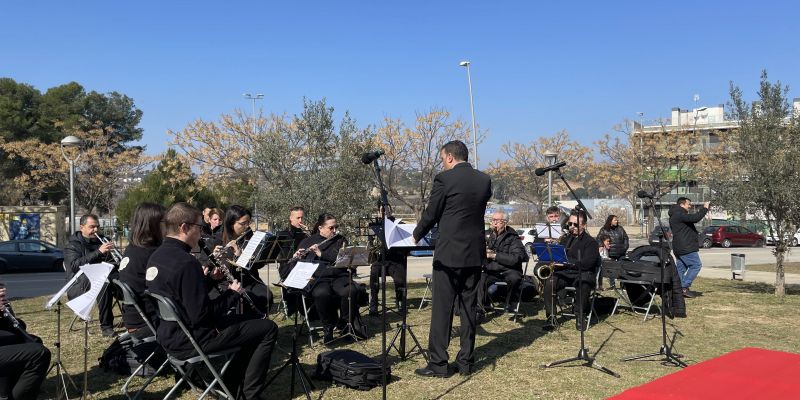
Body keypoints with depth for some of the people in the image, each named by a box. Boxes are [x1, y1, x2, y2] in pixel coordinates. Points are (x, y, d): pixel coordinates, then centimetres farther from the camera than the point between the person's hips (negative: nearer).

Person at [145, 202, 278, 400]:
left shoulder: (157, 256, 5)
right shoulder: (186, 262, -25)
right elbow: (201, 315, -25)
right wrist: (232, 294, -12)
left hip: (168, 332, 10)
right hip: (190, 338, -10)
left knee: (247, 323, 26)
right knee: (268, 328, -3)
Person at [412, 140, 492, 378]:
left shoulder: (444, 179, -10)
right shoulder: (484, 180, 7)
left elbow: (431, 214, -5)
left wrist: (417, 236, 13)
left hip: (449, 253, -6)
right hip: (475, 253, 6)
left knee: (442, 308, 0)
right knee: (469, 307, 11)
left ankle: (438, 364, 3)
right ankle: (466, 362, 16)